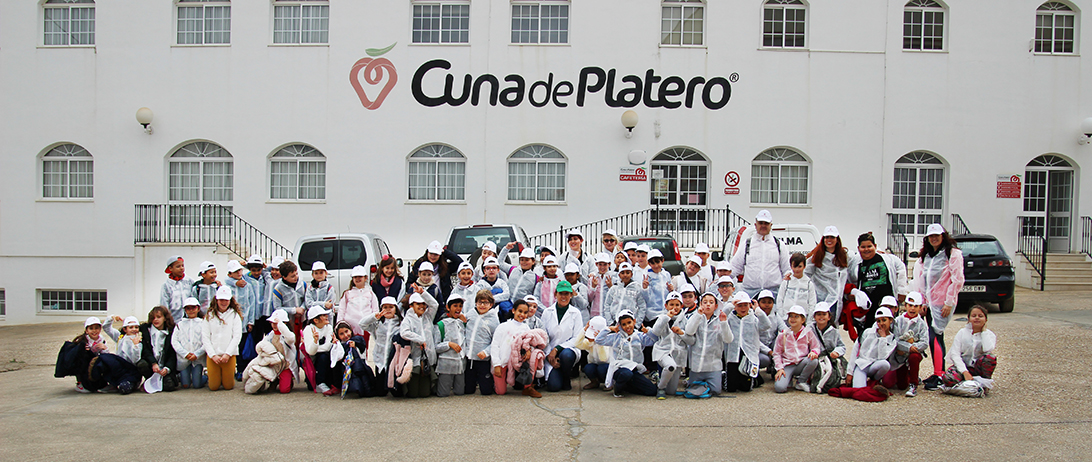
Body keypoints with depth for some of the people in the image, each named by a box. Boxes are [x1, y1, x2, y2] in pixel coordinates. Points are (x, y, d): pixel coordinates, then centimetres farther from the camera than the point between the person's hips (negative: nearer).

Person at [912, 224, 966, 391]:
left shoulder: (952, 253, -5)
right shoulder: (926, 256, 16)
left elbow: (957, 280, -10)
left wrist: (949, 303, -14)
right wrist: (923, 302, 10)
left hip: (942, 303, -7)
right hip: (929, 302, 7)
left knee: (934, 337, -12)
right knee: (937, 337, 11)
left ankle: (939, 376, -8)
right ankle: (940, 373, 18)